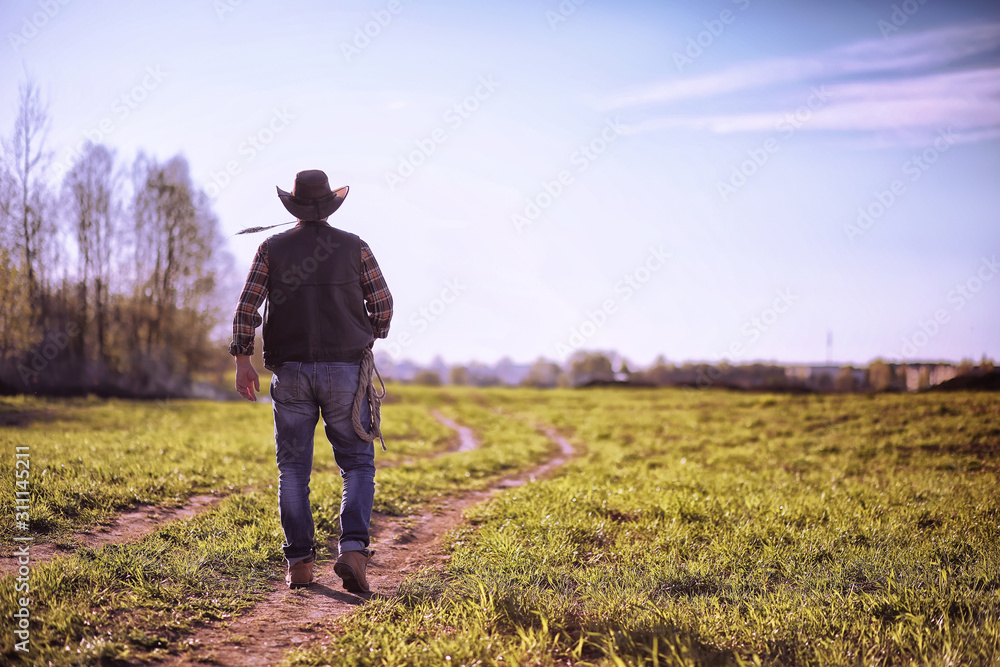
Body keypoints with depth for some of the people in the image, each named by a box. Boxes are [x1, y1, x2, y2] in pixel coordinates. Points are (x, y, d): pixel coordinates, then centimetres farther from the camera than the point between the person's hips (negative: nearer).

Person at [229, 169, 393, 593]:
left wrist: (242, 360, -3)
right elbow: (383, 305, 5)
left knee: (293, 470, 9)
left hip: (290, 371, 1)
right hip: (345, 371, -1)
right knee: (358, 466, 6)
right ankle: (353, 549, -13)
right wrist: (369, 337, 24)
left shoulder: (272, 248, 4)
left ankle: (299, 564, 6)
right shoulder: (354, 247, 2)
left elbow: (247, 305, -5)